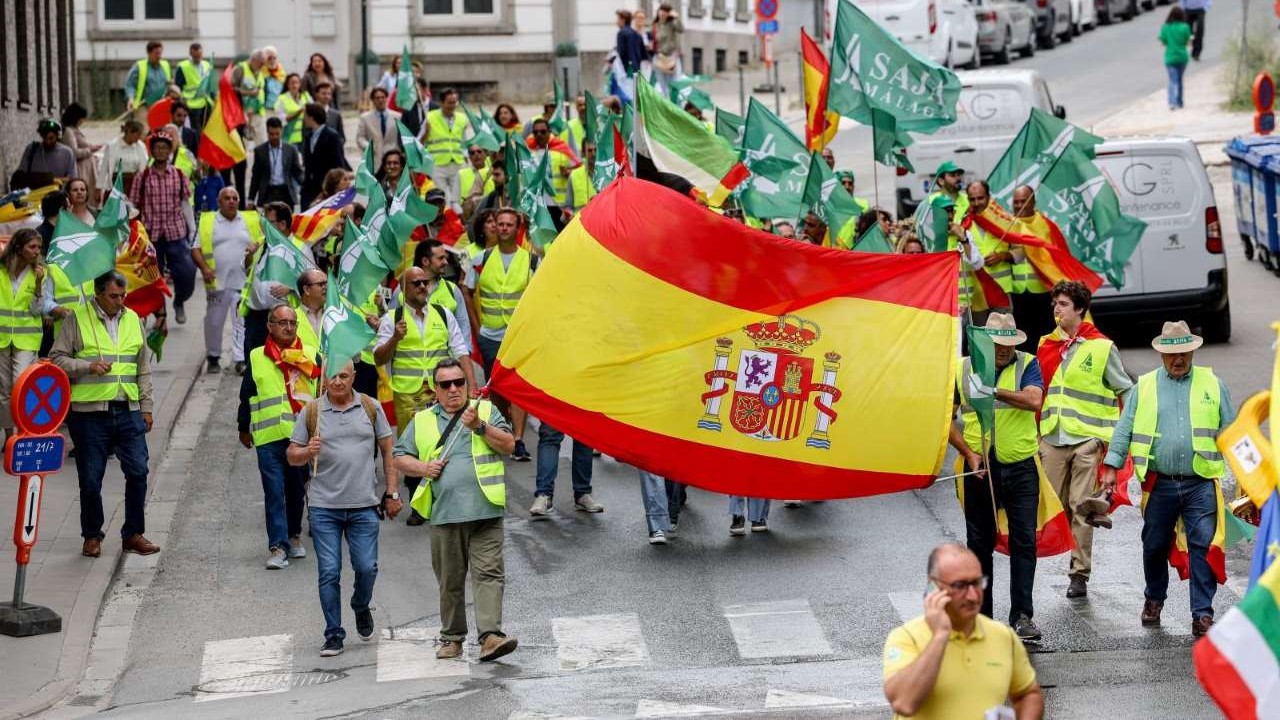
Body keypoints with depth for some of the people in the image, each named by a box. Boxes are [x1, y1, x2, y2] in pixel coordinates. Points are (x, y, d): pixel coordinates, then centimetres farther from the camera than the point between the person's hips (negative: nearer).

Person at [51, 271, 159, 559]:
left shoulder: (133, 319, 12)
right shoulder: (77, 319, -2)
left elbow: (143, 368, 18)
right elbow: (56, 359, -3)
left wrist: (146, 406, 14)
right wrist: (88, 366, -17)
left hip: (128, 411, 3)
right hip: (89, 413, -3)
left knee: (138, 471, -2)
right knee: (90, 478, 3)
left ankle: (133, 534, 10)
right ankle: (92, 536, 18)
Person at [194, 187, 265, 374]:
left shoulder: (251, 220, 10)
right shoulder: (207, 221, 7)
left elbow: (264, 240, 17)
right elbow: (195, 248, 6)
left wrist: (257, 245, -6)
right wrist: (204, 267, -10)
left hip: (244, 281, 0)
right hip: (217, 281, 0)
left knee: (242, 320, -7)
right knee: (214, 321, 7)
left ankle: (241, 360, -7)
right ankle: (213, 357, 23)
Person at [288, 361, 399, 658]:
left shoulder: (371, 408, 6)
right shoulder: (311, 412, 4)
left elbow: (387, 451, 11)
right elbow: (292, 456, 7)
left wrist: (392, 492, 6)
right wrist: (308, 452, -16)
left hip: (364, 506, 0)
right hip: (323, 507, 0)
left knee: (366, 567, -1)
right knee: (329, 573, -1)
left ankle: (361, 608, 30)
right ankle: (333, 635, 9)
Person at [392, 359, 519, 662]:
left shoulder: (486, 410, 11)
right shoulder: (422, 421, 16)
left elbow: (509, 444, 1)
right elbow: (400, 458, 18)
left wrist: (480, 427, -12)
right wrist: (422, 467, -1)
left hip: (485, 511, -2)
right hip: (445, 514, 2)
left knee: (488, 573, -12)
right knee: (449, 580, 8)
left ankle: (490, 635, -19)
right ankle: (452, 638, 18)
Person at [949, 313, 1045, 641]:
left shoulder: (1027, 365, 2)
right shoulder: (963, 369, 4)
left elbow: (1034, 400, -17)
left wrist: (994, 391, -28)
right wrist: (969, 453, -6)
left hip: (1021, 467, -1)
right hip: (980, 468, 1)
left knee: (1024, 541, -6)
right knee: (980, 544, 8)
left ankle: (1022, 615, -3)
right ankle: (979, 616, 17)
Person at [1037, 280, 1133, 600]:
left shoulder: (1101, 347, -1)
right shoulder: (1046, 346, 13)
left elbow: (1125, 390, 6)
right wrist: (1036, 434, 15)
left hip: (1086, 438, -4)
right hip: (1052, 438, 4)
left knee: (1081, 508, -5)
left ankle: (1080, 573, -3)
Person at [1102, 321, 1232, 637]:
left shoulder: (1212, 384, 8)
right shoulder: (1145, 386, 8)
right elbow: (1124, 429, 8)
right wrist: (1111, 466, 0)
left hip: (1201, 483, -1)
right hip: (1160, 483, 1)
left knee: (1203, 547, -8)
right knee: (1155, 546, 10)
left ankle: (1202, 614, -5)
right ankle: (1154, 599, 35)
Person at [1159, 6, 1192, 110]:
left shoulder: (1165, 28, -7)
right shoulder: (1185, 27, -8)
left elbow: (1164, 42, -2)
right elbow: (1187, 42, -3)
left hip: (1170, 57, -1)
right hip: (1182, 56, 1)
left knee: (1173, 81, -2)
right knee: (1179, 79, 17)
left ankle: (1172, 102, -21)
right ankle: (1179, 103, 24)